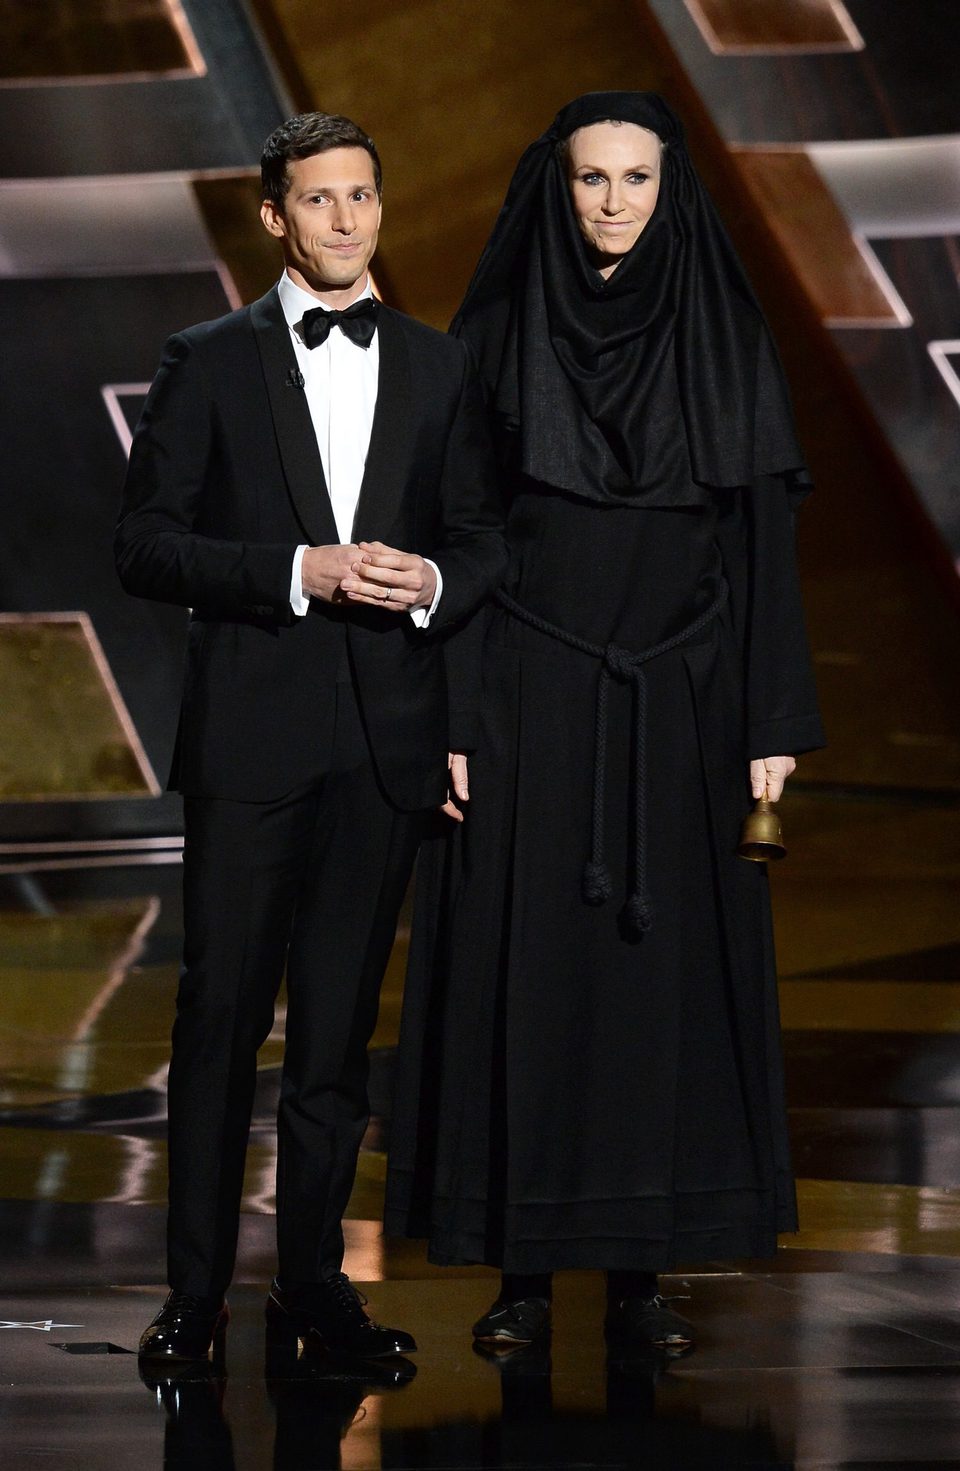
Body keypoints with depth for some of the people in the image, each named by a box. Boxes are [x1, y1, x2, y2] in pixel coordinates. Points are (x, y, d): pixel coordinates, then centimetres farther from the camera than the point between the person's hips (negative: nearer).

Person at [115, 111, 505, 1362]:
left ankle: (313, 1277, 15)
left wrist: (433, 585, -10)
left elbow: (484, 539, 13)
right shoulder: (210, 363, 3)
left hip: (386, 738, 2)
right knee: (221, 1012, -1)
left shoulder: (438, 368, 11)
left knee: (340, 1022, 7)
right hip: (252, 732, -2)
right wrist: (297, 573, -15)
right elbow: (144, 544, -3)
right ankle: (196, 1289, 5)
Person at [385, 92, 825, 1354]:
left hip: (678, 701, 1)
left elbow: (763, 532, 2)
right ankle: (526, 1267, 8)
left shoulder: (725, 337, 3)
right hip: (529, 695, -1)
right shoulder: (497, 335, 1)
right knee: (524, 963, 0)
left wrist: (774, 723, -3)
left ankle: (643, 1268, 10)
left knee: (667, 965, 2)